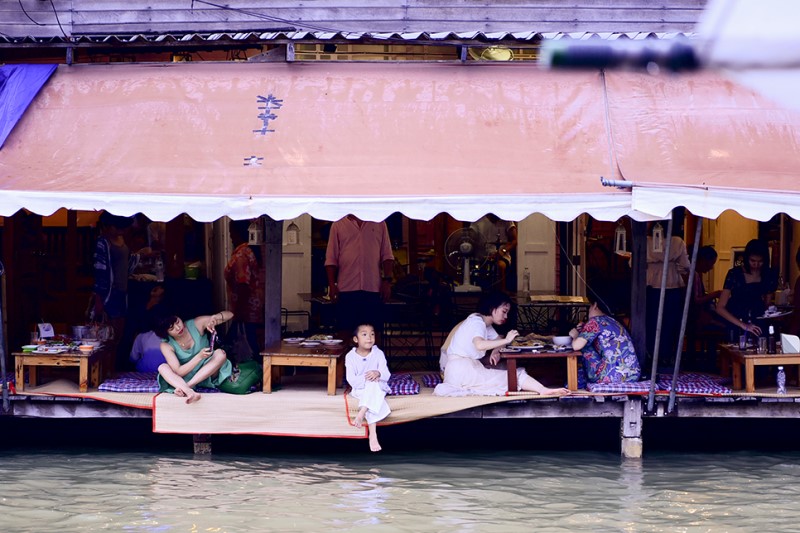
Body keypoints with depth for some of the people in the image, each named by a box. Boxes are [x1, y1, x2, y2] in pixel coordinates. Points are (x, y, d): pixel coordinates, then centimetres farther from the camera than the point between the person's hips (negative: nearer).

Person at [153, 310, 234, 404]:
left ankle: (184, 387, -33)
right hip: (184, 378, -1)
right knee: (162, 368, -24)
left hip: (205, 375, 1)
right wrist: (199, 356, -35)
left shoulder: (196, 324, -12)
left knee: (220, 354, -26)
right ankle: (189, 392, -51)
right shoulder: (166, 345, -13)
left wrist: (215, 317, -36)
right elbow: (178, 371, -23)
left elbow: (229, 315, -13)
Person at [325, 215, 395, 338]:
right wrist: (332, 285, -5)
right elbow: (331, 259, 5)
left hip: (373, 288, 1)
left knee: (375, 332, 2)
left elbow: (387, 255, 8)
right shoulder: (337, 226, 8)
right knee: (346, 331, 0)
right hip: (347, 289, -1)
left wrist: (387, 280, -3)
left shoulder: (379, 224, 11)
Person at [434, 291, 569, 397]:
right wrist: (506, 340, -29)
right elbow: (479, 345, -32)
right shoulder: (476, 321, -14)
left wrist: (495, 351, -1)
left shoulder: (486, 324, 16)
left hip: (470, 365, 10)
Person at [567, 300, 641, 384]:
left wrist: (575, 335, 13)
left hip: (613, 377, -8)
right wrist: (585, 330, 24)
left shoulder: (596, 321, -3)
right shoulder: (614, 322, 20)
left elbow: (576, 346, -9)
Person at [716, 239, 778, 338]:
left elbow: (767, 304, 11)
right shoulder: (734, 274, -16)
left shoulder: (769, 276, -4)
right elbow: (720, 308, -21)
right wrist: (743, 325, -30)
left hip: (757, 323, 3)